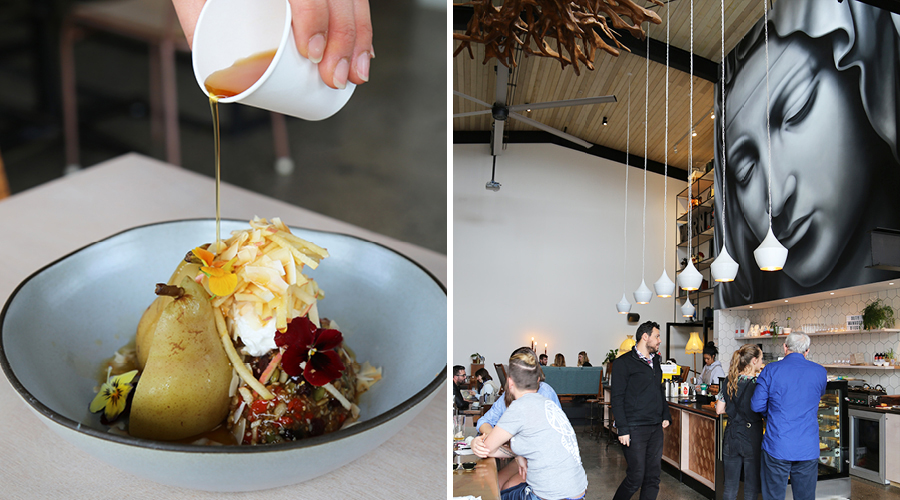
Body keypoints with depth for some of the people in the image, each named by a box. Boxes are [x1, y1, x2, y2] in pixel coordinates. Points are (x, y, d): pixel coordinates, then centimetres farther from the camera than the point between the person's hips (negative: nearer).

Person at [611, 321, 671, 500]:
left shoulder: (655, 360, 15)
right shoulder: (623, 363, -8)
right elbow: (617, 399, -10)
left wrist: (665, 415, 15)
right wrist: (623, 429, -15)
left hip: (656, 428, 7)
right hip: (635, 429, -7)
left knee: (653, 478, 7)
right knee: (636, 478, -5)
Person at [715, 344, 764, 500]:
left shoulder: (730, 382, 1)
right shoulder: (759, 383, -13)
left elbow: (719, 409, 3)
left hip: (732, 437, 4)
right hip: (753, 438, -4)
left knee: (730, 485, 11)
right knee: (751, 487, 8)